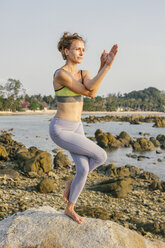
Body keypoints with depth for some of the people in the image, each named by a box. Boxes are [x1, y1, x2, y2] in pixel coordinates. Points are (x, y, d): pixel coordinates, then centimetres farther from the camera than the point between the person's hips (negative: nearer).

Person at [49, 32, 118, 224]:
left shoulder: (84, 74, 4)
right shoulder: (60, 74, -20)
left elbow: (93, 92, -20)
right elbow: (87, 92, -25)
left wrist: (103, 66, -35)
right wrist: (106, 67, -32)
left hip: (75, 128, 8)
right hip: (60, 130, -8)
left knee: (83, 168, -3)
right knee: (101, 156, -11)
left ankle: (70, 209, 19)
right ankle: (72, 183, 13)